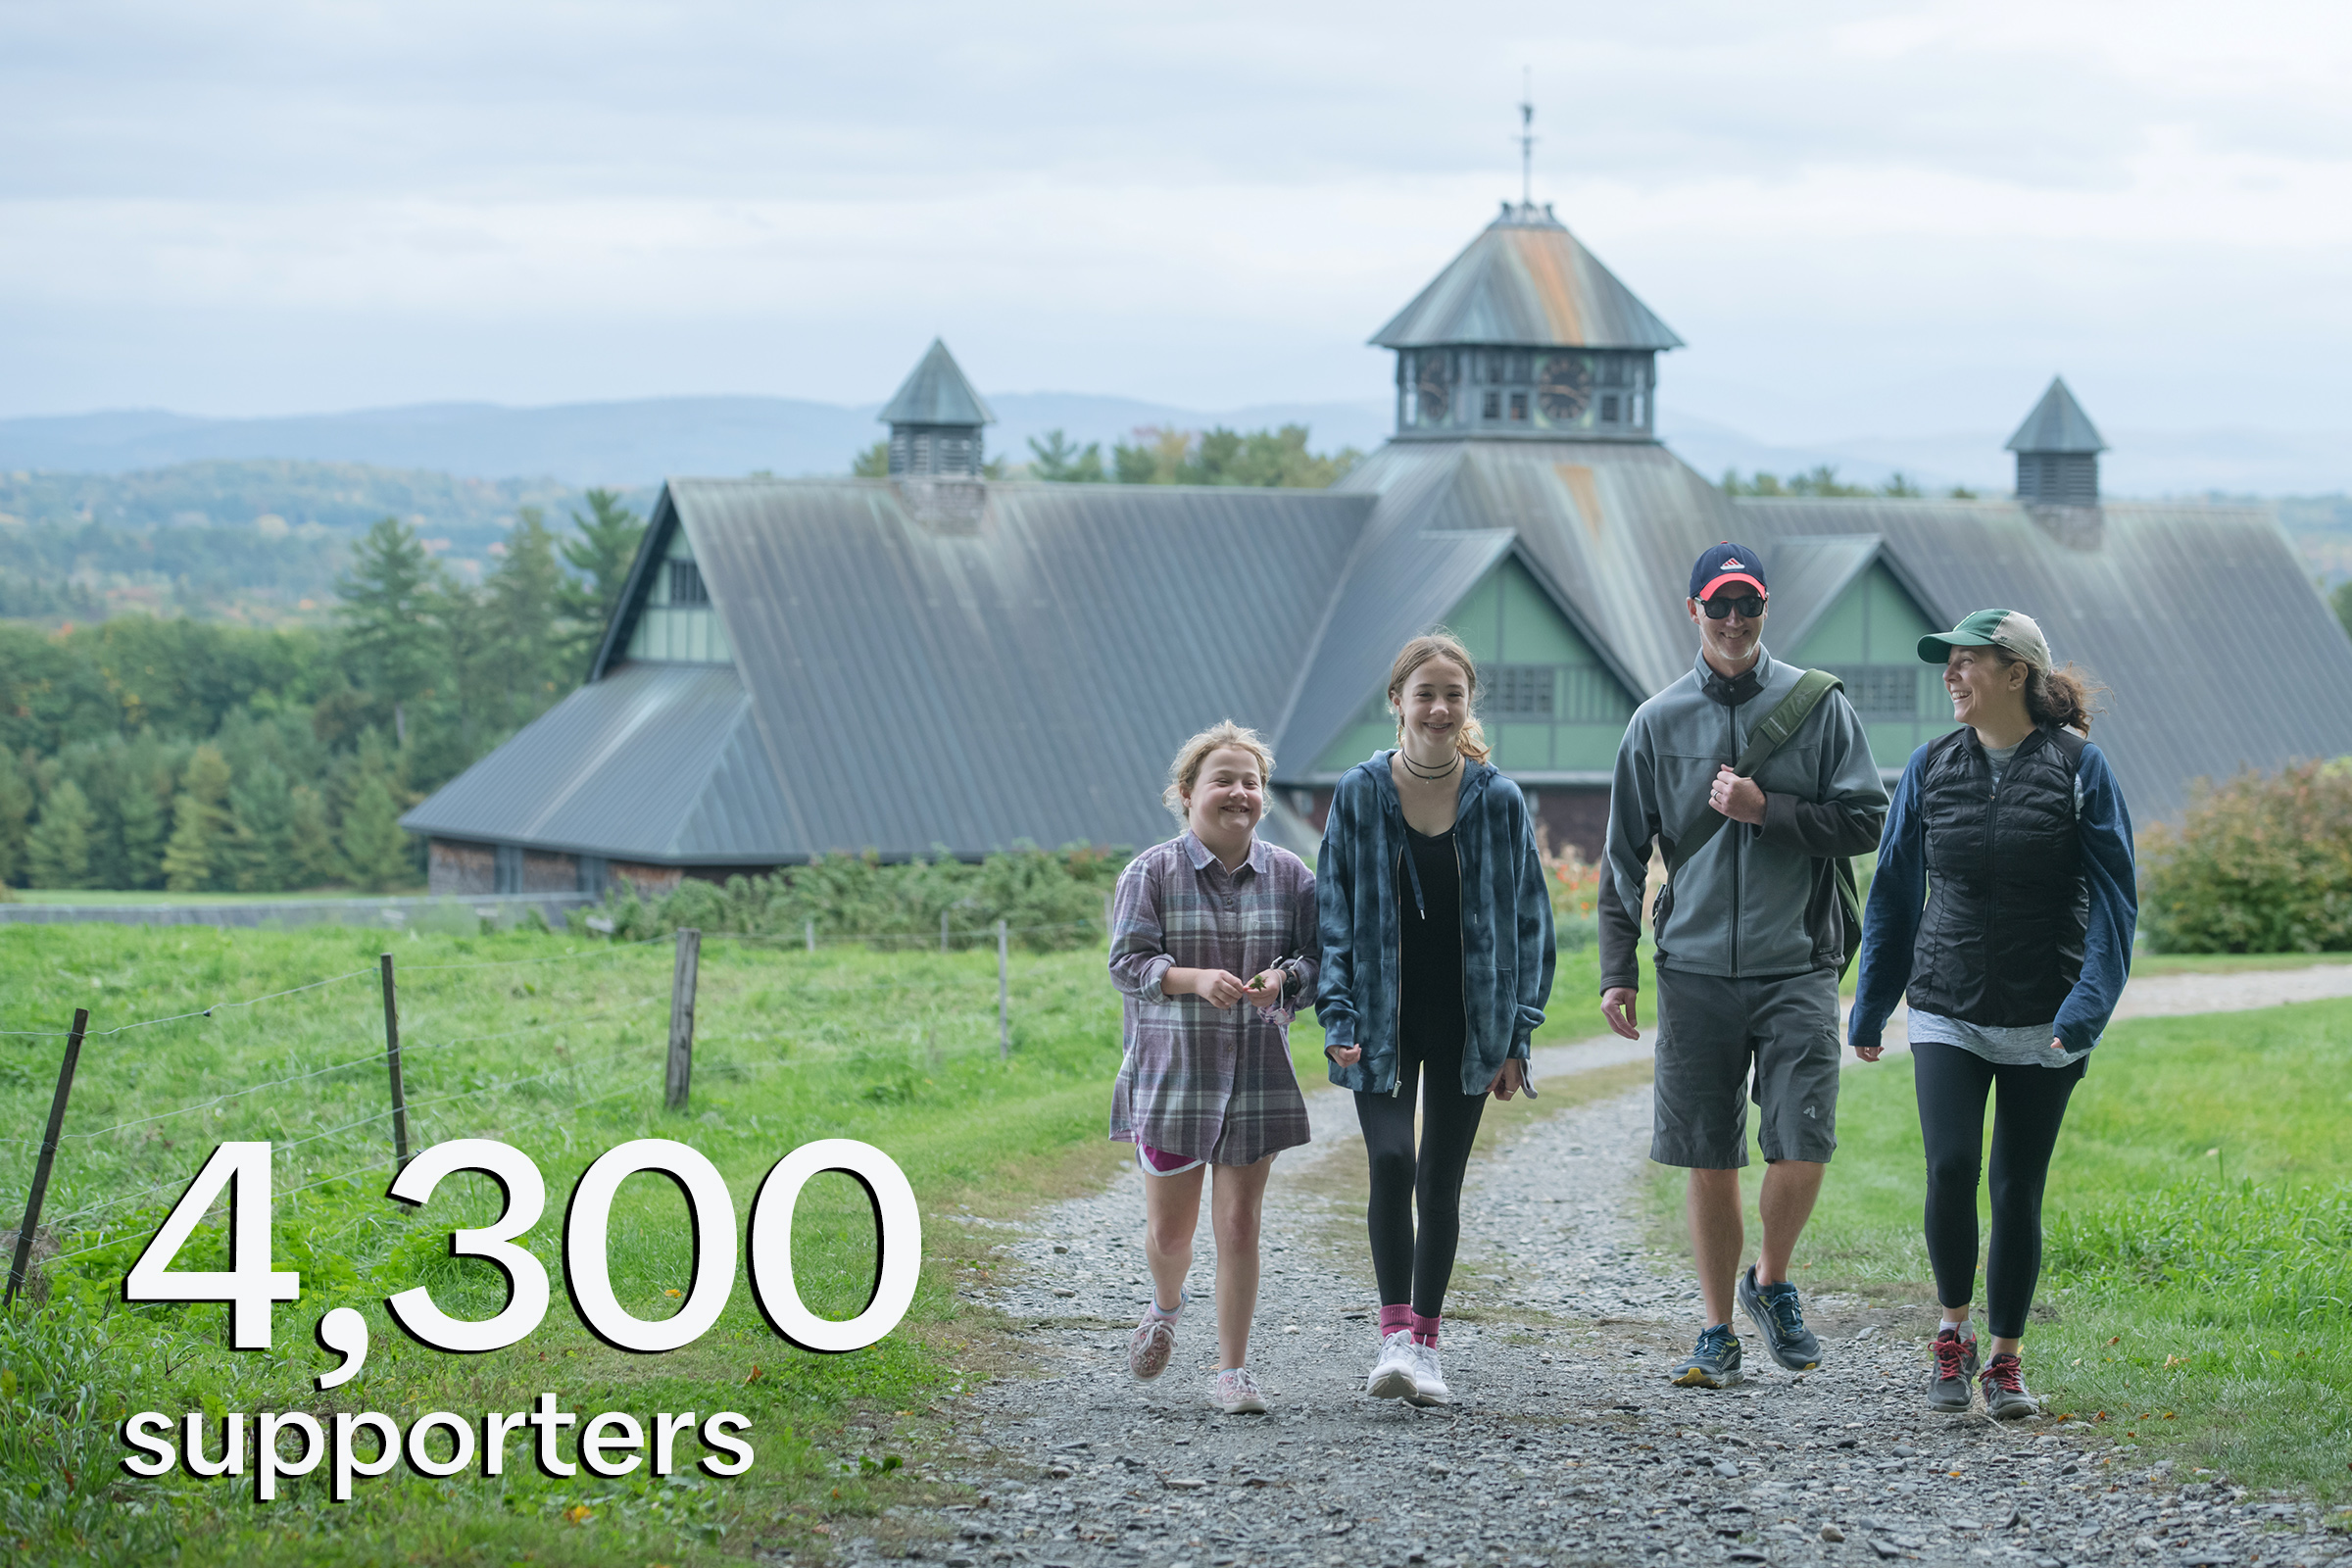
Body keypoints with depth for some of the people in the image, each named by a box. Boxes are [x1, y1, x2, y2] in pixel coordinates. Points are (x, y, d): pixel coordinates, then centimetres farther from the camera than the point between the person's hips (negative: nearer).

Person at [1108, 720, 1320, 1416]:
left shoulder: (1290, 876, 4)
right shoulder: (1152, 872, -3)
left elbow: (1317, 960, 6)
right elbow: (1127, 960, -10)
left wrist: (1283, 979, -17)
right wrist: (1195, 979, -27)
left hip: (1256, 1071, 1)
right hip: (1170, 1069, -1)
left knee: (1239, 1223, -1)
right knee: (1169, 1229, 7)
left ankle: (1232, 1369, 8)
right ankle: (1166, 1307, 41)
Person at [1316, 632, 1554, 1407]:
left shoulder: (1499, 801, -1)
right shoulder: (1359, 794, -3)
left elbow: (1527, 920, 3)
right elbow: (1334, 914, 0)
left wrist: (1517, 1035, -1)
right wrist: (1339, 1018, -9)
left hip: (1467, 1024, 1)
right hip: (1383, 1020, -1)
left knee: (1441, 1182, 6)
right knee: (1391, 1162, -18)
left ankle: (1425, 1341, 17)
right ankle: (1395, 1332, -13)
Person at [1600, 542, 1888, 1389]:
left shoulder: (1818, 704, 3)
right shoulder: (1658, 722, 7)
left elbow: (1865, 820, 0)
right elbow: (1626, 854, 10)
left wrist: (1767, 810, -11)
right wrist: (1618, 969, 3)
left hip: (1796, 968, -1)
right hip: (1694, 970, 1)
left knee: (1801, 1148, -9)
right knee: (1708, 1161, 4)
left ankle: (1772, 1281, 18)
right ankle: (1718, 1331, 16)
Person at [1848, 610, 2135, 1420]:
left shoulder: (2078, 768, -5)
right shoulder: (1933, 767, 4)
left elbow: (2112, 896, -6)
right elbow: (1894, 892, 11)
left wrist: (2087, 1009, -18)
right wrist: (1870, 1009, 12)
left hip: (2044, 1022, -1)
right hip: (1948, 1012, 1)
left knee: (2018, 1190, 4)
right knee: (1950, 1170, -14)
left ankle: (2005, 1359, 18)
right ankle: (1953, 1332, 7)